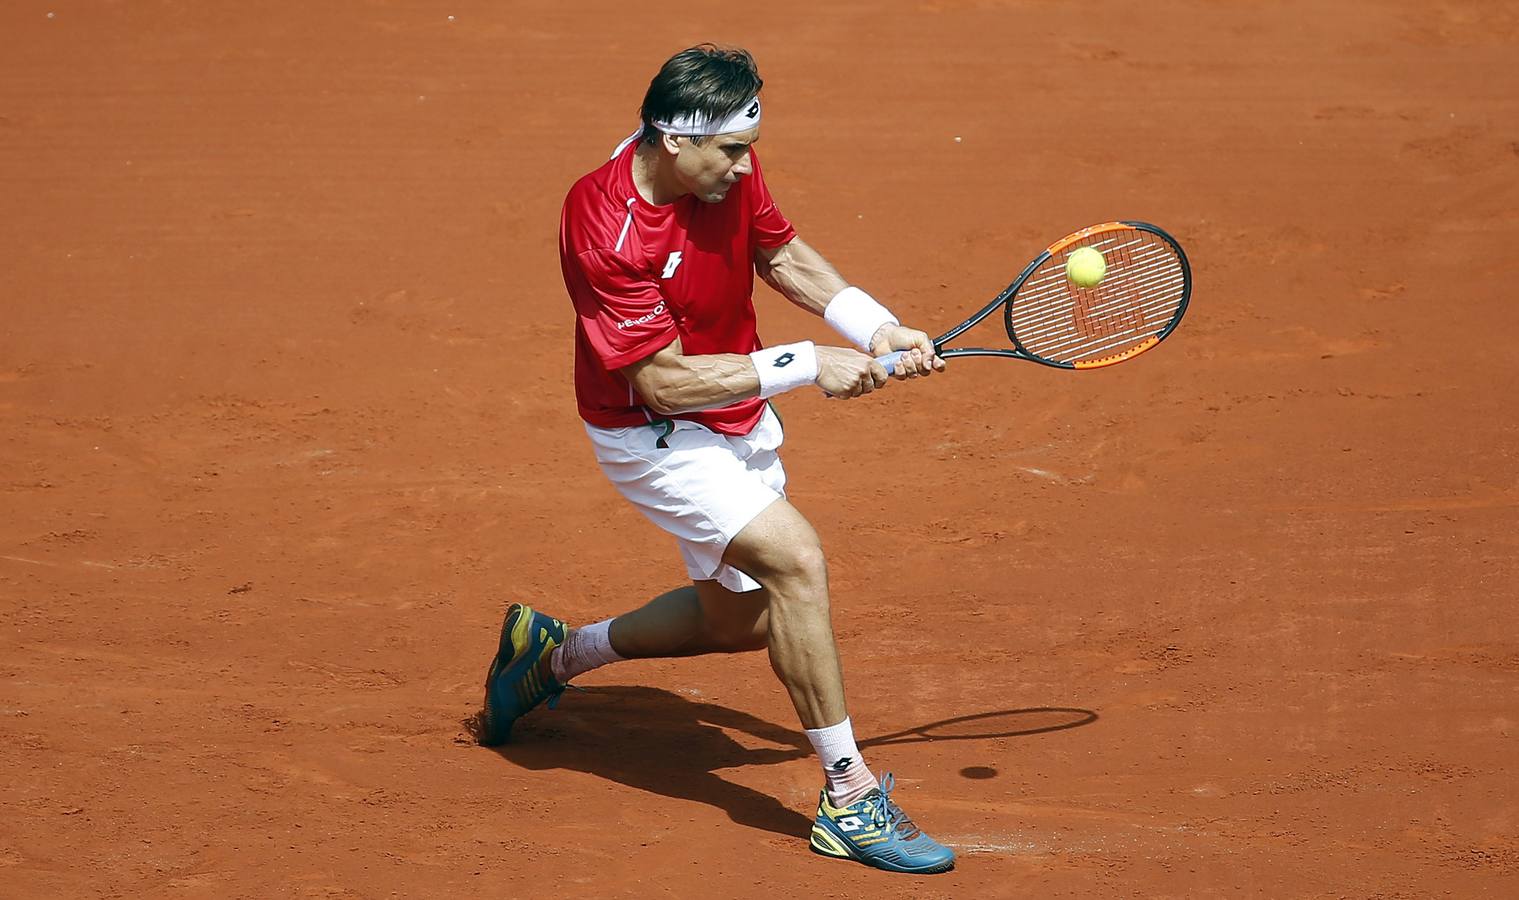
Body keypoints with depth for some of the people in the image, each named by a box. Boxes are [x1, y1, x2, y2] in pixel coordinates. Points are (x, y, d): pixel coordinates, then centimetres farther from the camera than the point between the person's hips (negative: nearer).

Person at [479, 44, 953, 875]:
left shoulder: (728, 171, -10)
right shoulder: (604, 230, -31)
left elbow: (783, 256, 9)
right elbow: (664, 382, -29)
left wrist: (876, 328, -4)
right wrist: (806, 366, -26)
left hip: (737, 416, 9)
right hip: (652, 432, -8)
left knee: (740, 619, 19)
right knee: (795, 556, -26)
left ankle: (556, 652, 42)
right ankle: (849, 798, -16)